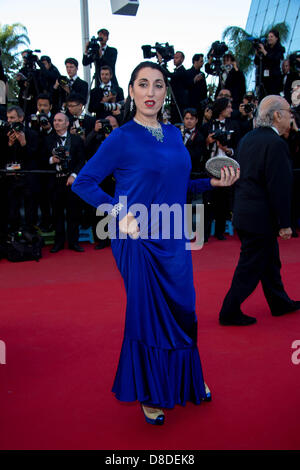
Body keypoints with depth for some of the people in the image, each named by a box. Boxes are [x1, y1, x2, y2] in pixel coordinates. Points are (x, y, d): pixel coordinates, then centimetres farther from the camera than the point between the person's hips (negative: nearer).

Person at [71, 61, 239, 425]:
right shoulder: (122, 138, -8)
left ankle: (186, 380, 37)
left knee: (182, 310, 13)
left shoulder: (173, 134, 10)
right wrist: (120, 213, -16)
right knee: (147, 313, 4)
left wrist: (214, 181, 5)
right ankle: (150, 394, 26)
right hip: (140, 240, -6)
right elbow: (82, 183, -7)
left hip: (174, 238, 6)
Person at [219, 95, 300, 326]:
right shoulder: (276, 144, -20)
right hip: (261, 218, -9)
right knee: (251, 266, 3)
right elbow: (280, 188, -21)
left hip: (245, 211, 9)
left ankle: (280, 303, 37)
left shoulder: (248, 138, 8)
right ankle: (230, 312, 13)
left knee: (270, 261, 21)